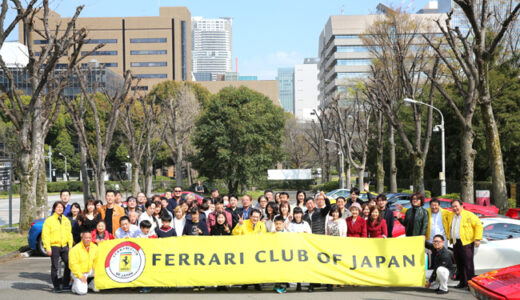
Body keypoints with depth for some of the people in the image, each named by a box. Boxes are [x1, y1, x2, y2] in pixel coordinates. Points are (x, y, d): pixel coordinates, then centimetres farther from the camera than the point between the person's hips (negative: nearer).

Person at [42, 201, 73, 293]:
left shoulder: (66, 220, 14)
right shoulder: (49, 220, -1)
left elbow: (69, 234, 17)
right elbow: (45, 235, -5)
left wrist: (70, 245, 8)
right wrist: (48, 247, -11)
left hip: (65, 246, 4)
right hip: (54, 246, -4)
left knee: (69, 264, -3)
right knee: (54, 267, 1)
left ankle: (65, 284, 10)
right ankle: (56, 287, 7)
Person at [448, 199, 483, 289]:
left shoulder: (469, 215, -4)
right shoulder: (451, 216, 15)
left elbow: (478, 225, -6)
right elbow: (449, 227, 31)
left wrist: (477, 239, -12)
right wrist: (450, 238, 21)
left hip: (466, 243, -7)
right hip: (455, 243, 7)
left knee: (468, 264, -8)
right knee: (459, 264, 9)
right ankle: (462, 282, 17)